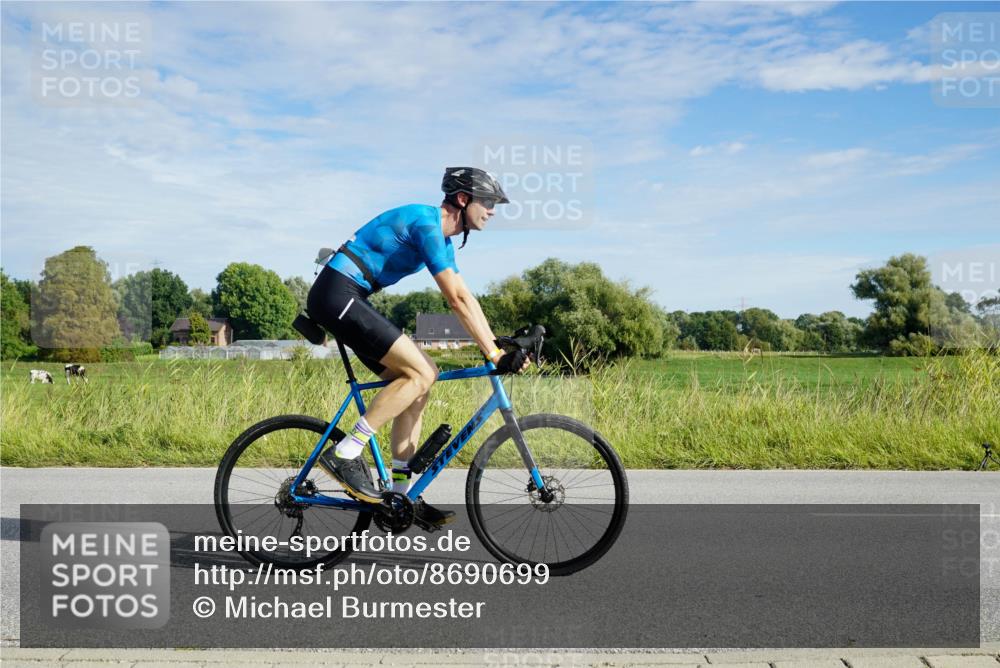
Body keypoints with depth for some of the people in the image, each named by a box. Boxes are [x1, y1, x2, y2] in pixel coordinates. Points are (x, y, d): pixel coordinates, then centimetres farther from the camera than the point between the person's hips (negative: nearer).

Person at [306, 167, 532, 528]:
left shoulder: (442, 237, 15)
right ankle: (344, 454, -12)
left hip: (347, 300, 10)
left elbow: (465, 298, 16)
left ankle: (401, 494, 8)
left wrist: (499, 348, 10)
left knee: (416, 379, 5)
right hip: (337, 295, -10)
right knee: (421, 373, -16)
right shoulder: (427, 223, -15)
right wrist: (494, 354, -19)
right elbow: (457, 300, -21)